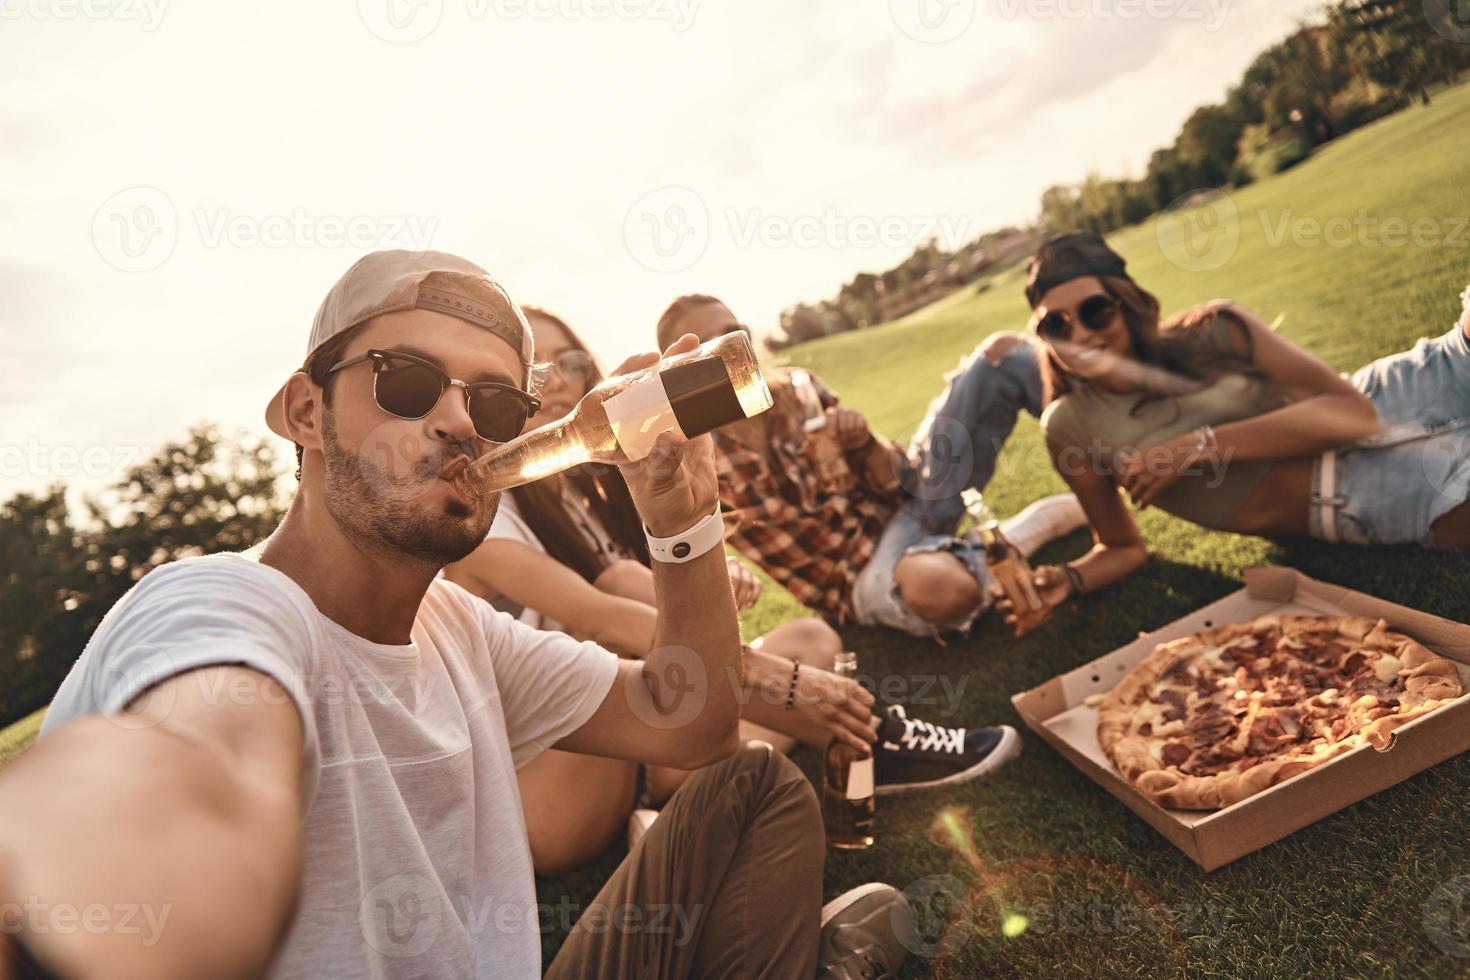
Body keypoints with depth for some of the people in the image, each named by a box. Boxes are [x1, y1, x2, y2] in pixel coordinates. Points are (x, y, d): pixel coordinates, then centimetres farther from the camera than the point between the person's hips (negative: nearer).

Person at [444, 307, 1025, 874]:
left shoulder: (591, 488, 10)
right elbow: (595, 617, -29)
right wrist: (777, 677, -35)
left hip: (619, 757, 7)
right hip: (536, 795, -7)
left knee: (812, 639, -2)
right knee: (622, 582, -30)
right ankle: (871, 742, -23)